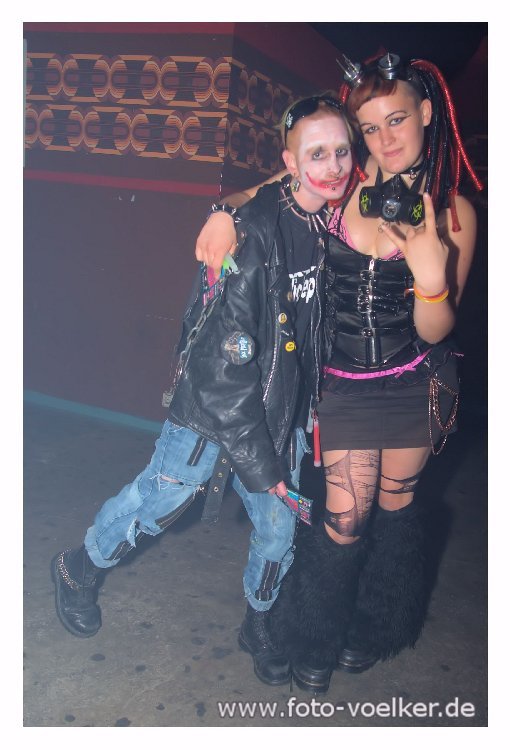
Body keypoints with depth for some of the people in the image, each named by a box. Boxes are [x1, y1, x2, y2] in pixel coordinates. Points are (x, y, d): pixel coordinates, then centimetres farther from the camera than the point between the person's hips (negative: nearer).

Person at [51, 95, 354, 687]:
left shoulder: (334, 227, -2)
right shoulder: (253, 233, -26)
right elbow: (225, 360, -25)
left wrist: (310, 411, 13)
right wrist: (258, 462, -21)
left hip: (282, 409, 7)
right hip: (212, 406, -6)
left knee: (280, 526, 15)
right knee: (159, 499, 11)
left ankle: (258, 626, 42)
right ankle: (77, 570, 41)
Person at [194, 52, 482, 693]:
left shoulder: (454, 213, -7)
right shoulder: (339, 183, -7)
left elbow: (434, 332, -10)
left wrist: (431, 273, -28)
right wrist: (224, 214, -12)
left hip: (416, 384, 1)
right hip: (342, 382, -1)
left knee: (395, 501, 17)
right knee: (347, 515, 3)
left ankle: (372, 629, 44)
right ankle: (315, 641, 32)